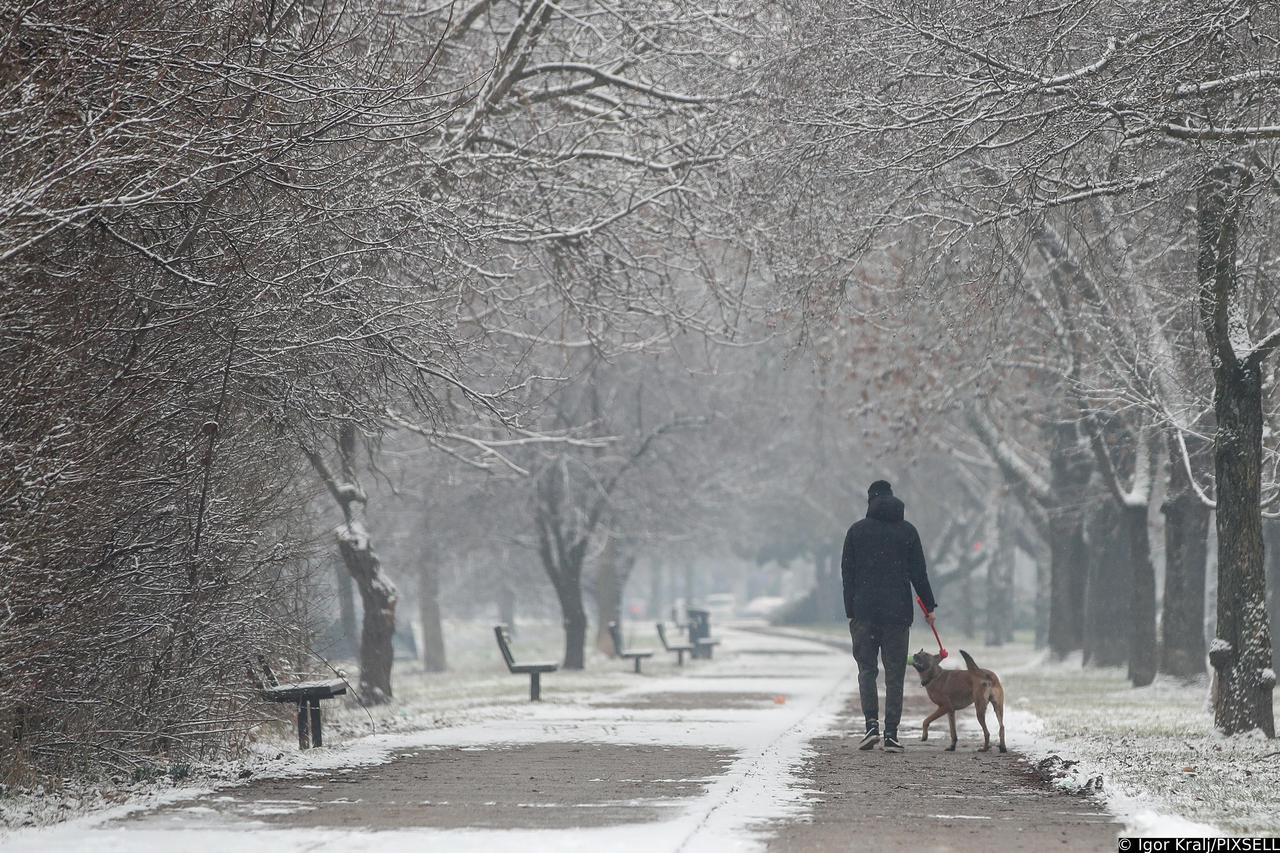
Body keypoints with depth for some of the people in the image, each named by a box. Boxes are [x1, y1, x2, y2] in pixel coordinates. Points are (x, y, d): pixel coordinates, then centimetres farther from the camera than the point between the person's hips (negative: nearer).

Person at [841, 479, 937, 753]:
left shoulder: (856, 531, 4)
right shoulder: (907, 531, 4)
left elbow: (847, 574, 3)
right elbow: (918, 573, 4)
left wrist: (851, 612, 6)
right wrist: (929, 607, 13)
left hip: (865, 611, 0)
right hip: (898, 612, 0)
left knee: (866, 669, 8)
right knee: (895, 673, 4)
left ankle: (872, 724, -11)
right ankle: (891, 734, 0)